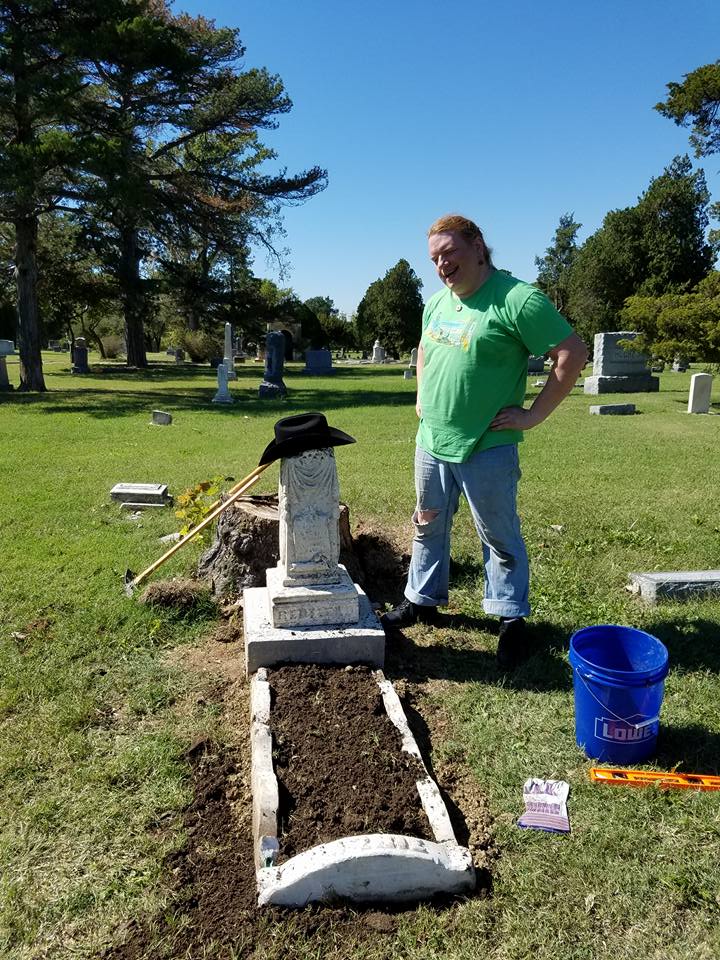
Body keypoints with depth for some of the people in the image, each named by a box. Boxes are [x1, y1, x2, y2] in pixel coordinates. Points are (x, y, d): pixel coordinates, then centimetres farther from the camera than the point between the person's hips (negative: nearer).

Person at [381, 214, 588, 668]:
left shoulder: (517, 299, -16)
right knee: (429, 527, 18)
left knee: (500, 537, 6)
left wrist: (534, 415, -16)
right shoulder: (437, 302, 9)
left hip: (486, 448, -7)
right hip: (431, 442, 8)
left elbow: (573, 355, -18)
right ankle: (423, 601, 35)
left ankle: (512, 620, 21)